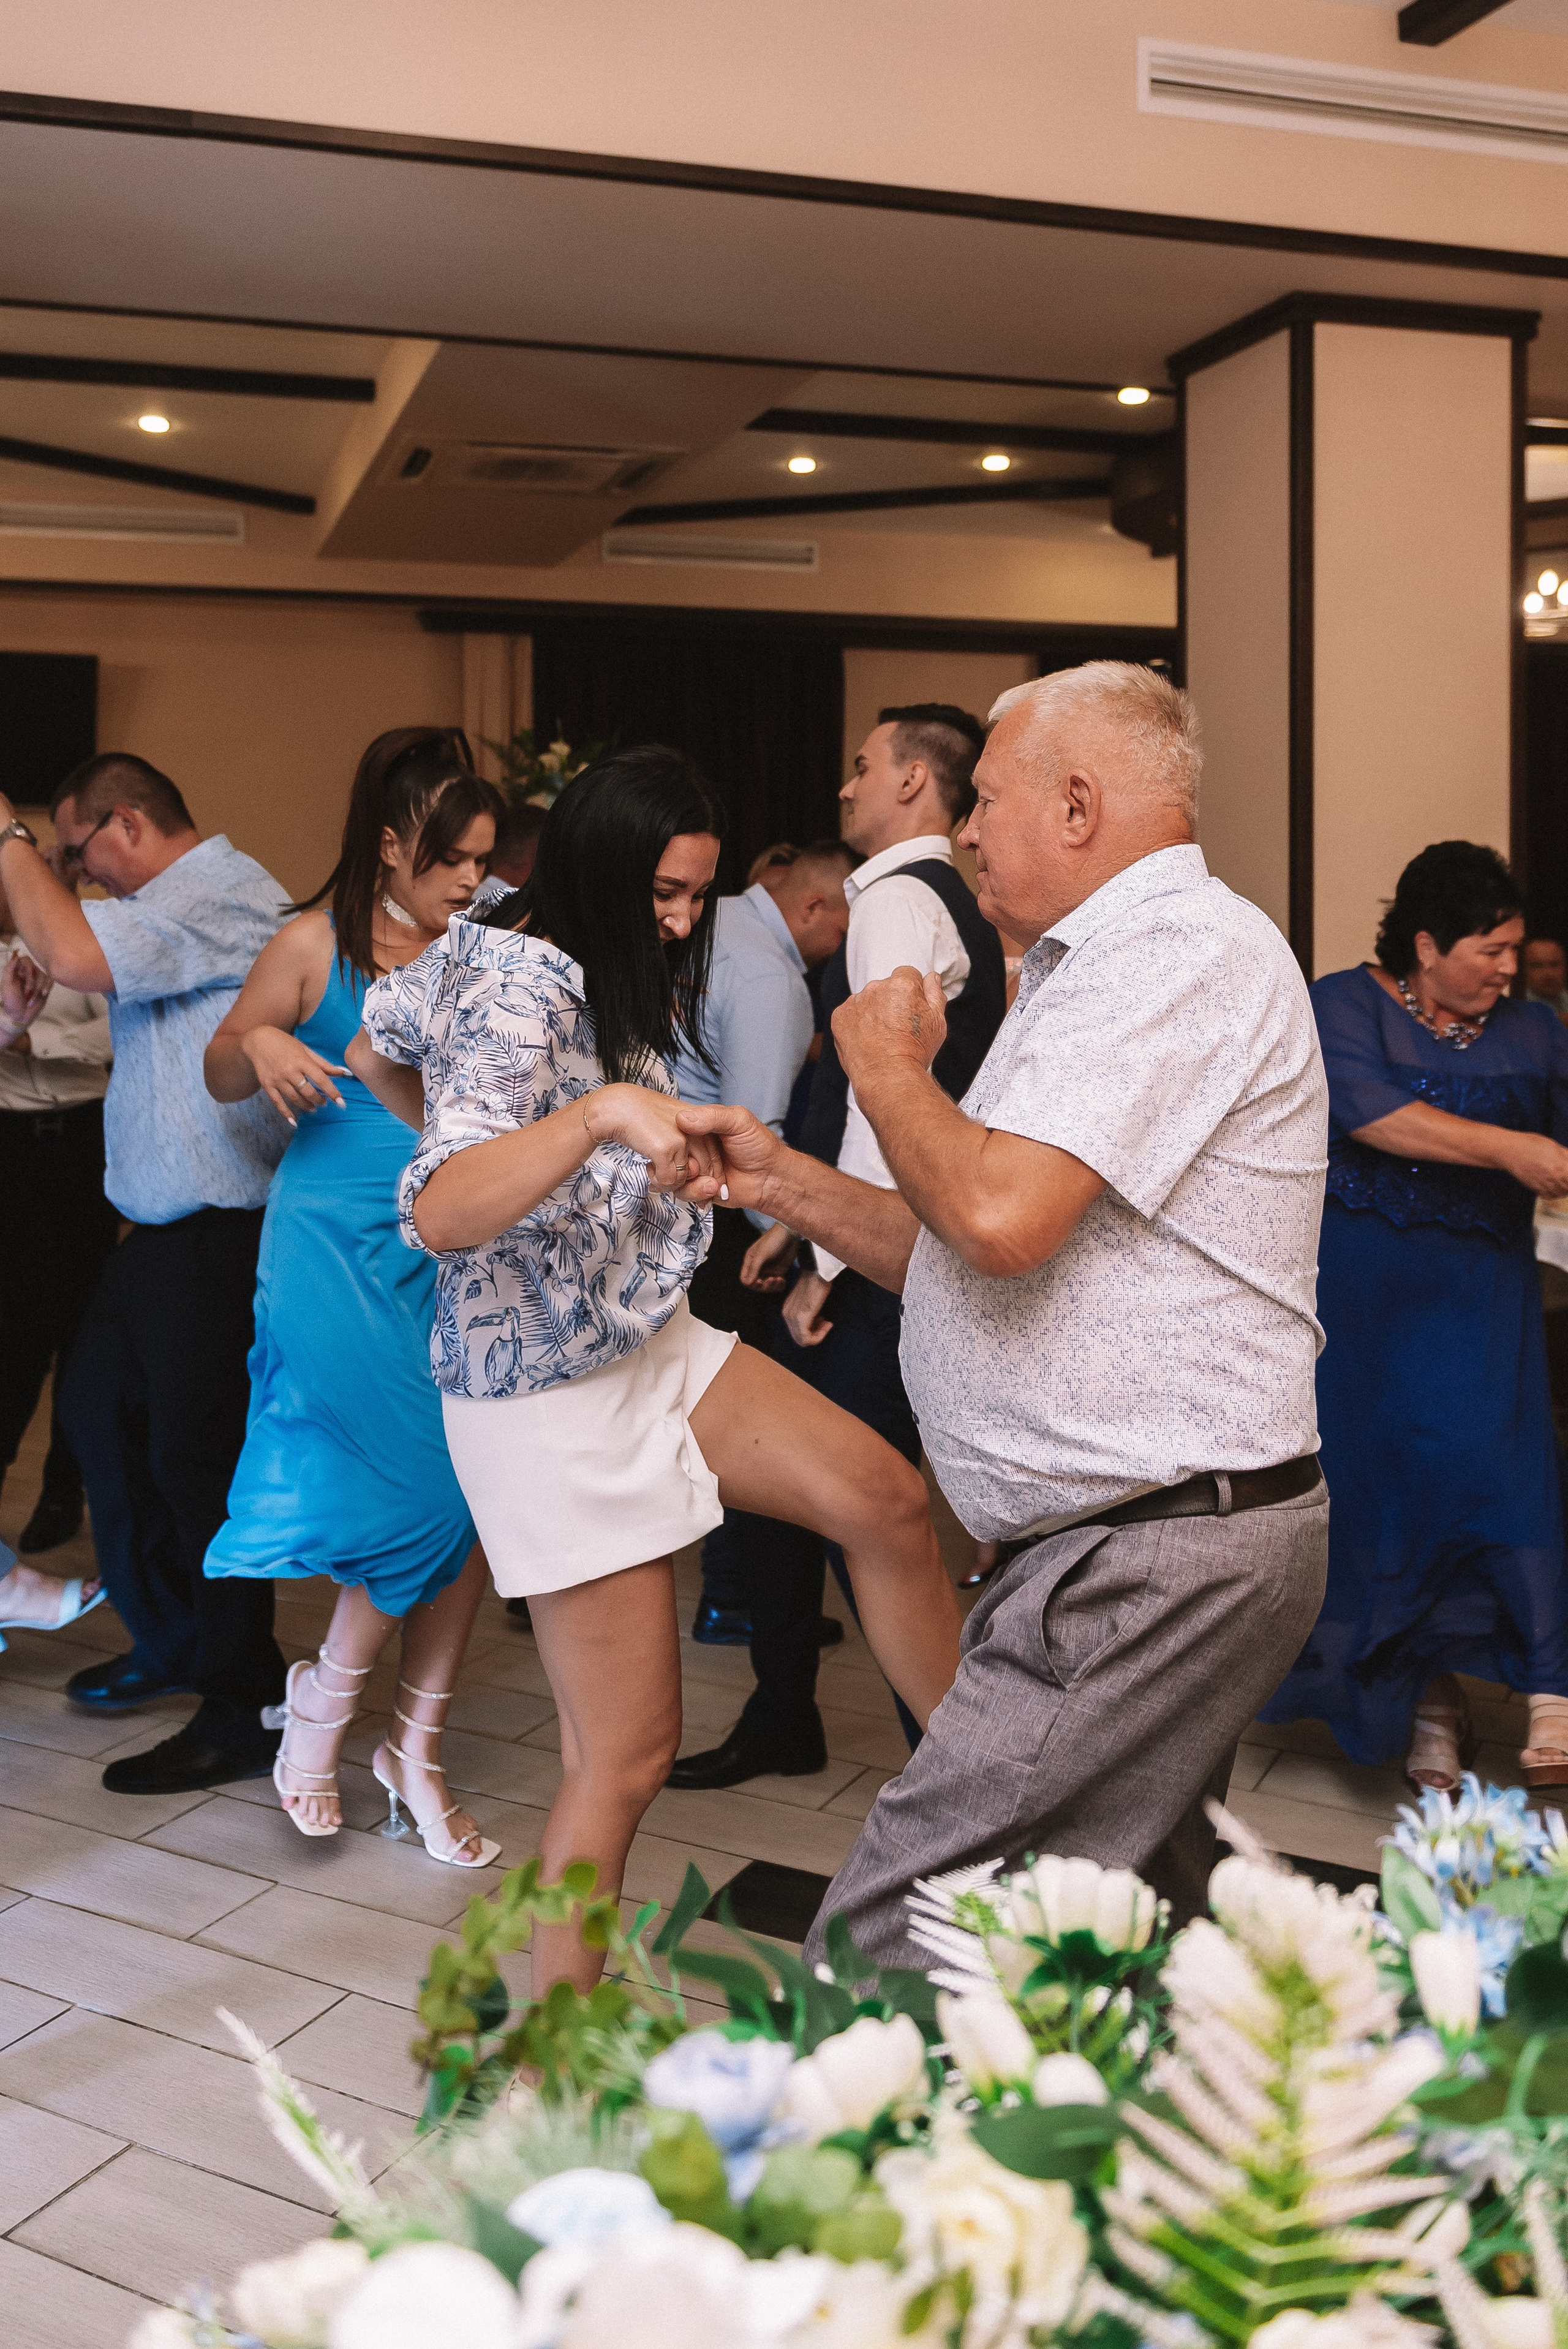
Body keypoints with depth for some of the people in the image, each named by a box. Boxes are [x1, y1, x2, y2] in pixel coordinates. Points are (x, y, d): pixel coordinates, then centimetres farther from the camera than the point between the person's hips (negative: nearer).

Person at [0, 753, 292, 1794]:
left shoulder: (223, 890, -17)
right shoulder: (188, 898, 17)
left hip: (217, 1234, -11)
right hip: (169, 1228, 11)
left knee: (199, 1457, -5)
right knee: (97, 1404, 20)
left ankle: (245, 1714, 8)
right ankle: (170, 1639, 35)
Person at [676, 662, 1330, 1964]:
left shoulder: (1182, 948, -13)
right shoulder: (1112, 966, 22)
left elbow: (999, 1214, -25)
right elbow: (960, 1254, 21)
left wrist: (886, 1066, -7)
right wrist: (779, 1175, 11)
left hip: (1156, 1554, -11)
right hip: (1178, 1533, 11)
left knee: (894, 1942, -12)